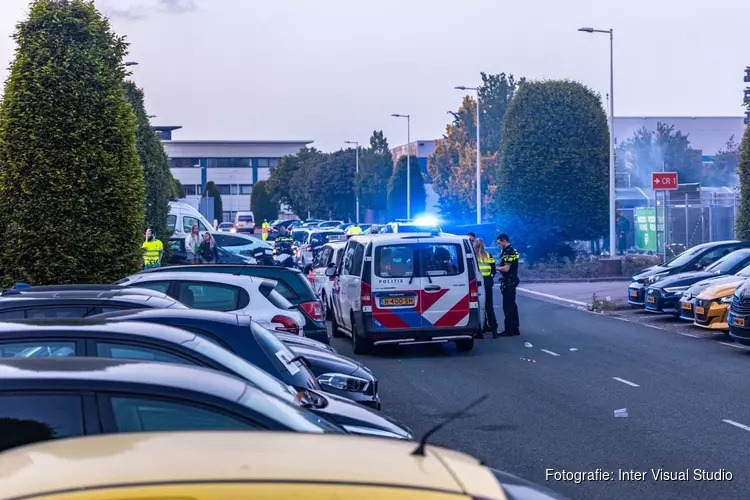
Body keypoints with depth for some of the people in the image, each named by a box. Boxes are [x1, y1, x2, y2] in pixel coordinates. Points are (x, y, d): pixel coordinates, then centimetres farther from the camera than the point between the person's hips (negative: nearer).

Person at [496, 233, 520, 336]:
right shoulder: (512, 251, 15)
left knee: (507, 306, -7)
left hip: (509, 282, -10)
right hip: (512, 281, 10)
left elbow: (506, 268, -23)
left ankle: (509, 330, -5)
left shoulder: (508, 252, -17)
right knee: (512, 305, 14)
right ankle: (515, 329, 19)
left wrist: (496, 268, -10)